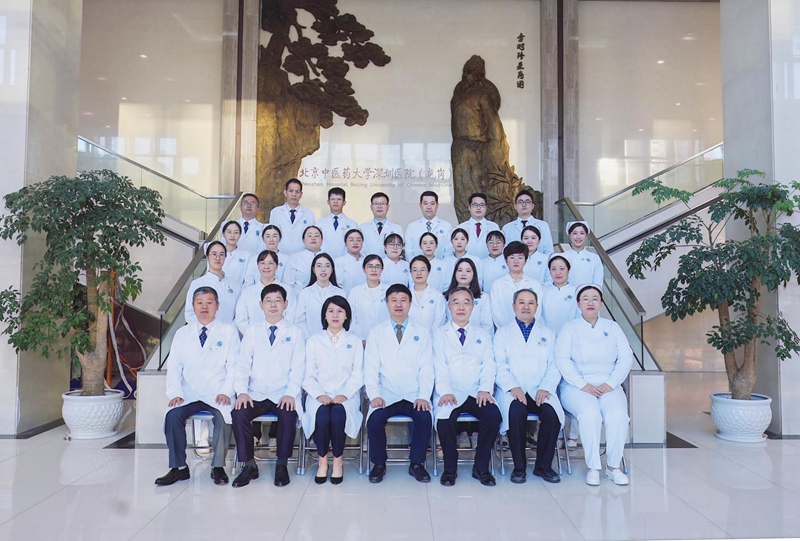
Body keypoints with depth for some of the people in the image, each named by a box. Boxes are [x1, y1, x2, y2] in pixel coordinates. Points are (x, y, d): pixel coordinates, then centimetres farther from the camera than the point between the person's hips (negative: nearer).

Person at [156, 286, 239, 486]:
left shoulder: (229, 331, 7)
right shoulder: (182, 334, 15)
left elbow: (233, 365, 0)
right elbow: (174, 367, 9)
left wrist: (226, 391, -14)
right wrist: (175, 393, -7)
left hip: (217, 395, -2)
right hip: (189, 394, 3)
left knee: (224, 415, -31)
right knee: (173, 415, -25)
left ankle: (218, 466, -15)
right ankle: (178, 467, -11)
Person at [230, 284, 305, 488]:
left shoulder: (294, 333, 9)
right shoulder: (252, 332, 13)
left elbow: (298, 368, 0)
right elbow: (243, 364, 5)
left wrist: (290, 394, -15)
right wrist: (242, 391, -12)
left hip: (283, 396, -2)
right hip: (255, 395, 2)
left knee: (289, 416, -31)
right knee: (239, 413, -27)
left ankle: (282, 465, -11)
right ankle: (249, 465, -10)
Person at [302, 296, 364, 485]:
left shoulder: (355, 342, 14)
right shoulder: (314, 341, 14)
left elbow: (357, 375, 5)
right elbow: (308, 376, 7)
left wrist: (344, 395, -12)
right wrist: (319, 395, -12)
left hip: (346, 395, 0)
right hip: (320, 395, 1)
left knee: (338, 413, -32)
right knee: (322, 414, -32)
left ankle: (338, 461, -14)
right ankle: (322, 461, -13)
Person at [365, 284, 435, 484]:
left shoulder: (422, 332, 11)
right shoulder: (376, 332, 11)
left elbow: (426, 367, 4)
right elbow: (371, 367, 4)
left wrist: (423, 396, -10)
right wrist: (374, 395, -11)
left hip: (414, 396, 0)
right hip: (386, 396, 0)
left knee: (425, 417, -28)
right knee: (375, 419, -27)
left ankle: (416, 464, -5)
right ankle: (379, 463, -3)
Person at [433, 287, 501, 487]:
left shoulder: (482, 335, 19)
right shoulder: (439, 334, 12)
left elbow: (488, 365, 7)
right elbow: (439, 367, 0)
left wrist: (485, 389, -11)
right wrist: (445, 392, -17)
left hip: (476, 394, 2)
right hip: (450, 394, -2)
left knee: (493, 415, -28)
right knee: (445, 419, -32)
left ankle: (481, 467, -8)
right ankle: (450, 468, -9)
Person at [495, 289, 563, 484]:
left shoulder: (548, 334, 20)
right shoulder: (503, 333, 15)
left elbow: (554, 366, 9)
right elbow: (500, 366, 3)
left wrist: (546, 388, -10)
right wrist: (512, 387, -15)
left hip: (540, 391, 2)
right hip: (513, 391, -1)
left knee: (552, 413, -29)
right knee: (516, 412, -33)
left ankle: (543, 465, -9)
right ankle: (519, 466, -16)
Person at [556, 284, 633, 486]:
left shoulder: (612, 327, 15)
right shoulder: (569, 328, 8)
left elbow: (626, 358, 6)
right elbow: (562, 360, -4)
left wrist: (611, 383, -9)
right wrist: (583, 385, -15)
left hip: (608, 386, 2)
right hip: (577, 386, -2)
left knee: (618, 413, -29)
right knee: (589, 413, -33)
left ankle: (613, 466, -14)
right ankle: (593, 467, -21)